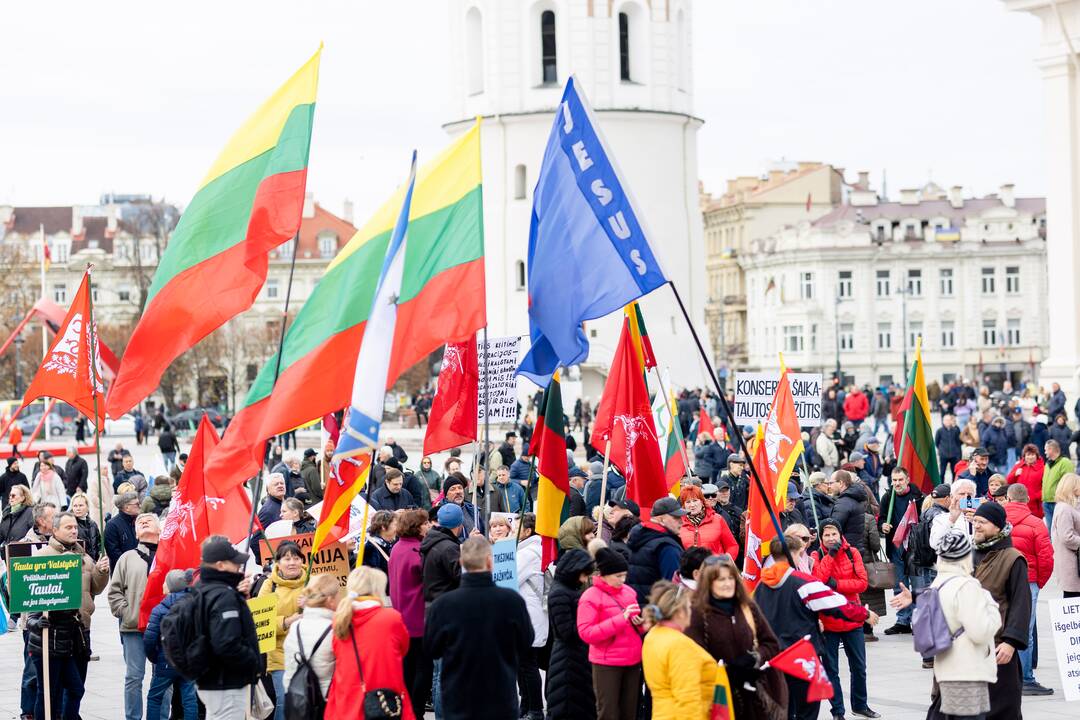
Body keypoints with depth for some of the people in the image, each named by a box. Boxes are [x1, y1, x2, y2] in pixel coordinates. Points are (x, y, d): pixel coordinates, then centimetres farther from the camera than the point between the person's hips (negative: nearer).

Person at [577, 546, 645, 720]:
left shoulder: (629, 591, 9)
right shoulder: (590, 597, -10)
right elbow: (586, 633, -18)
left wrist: (639, 623, -3)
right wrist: (621, 619, -22)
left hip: (633, 660, 6)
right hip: (607, 663, -6)